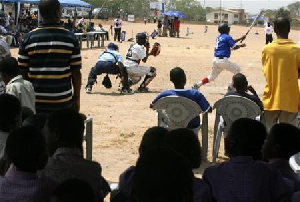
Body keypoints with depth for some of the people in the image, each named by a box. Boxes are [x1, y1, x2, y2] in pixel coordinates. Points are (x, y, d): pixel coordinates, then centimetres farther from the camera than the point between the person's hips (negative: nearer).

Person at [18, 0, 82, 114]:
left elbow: (23, 72, 2)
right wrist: (77, 98, 8)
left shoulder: (29, 38, -1)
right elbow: (76, 72, -4)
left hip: (36, 100, 1)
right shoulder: (70, 38, -4)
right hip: (63, 100, -1)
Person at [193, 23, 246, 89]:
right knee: (237, 70, 9)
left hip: (215, 60, 8)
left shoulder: (219, 37, 19)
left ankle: (197, 85, 4)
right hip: (223, 60, -8)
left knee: (211, 77, 16)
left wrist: (240, 38, 29)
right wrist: (241, 45, 13)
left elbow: (231, 42, 28)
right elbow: (234, 47, -5)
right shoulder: (227, 37, -5)